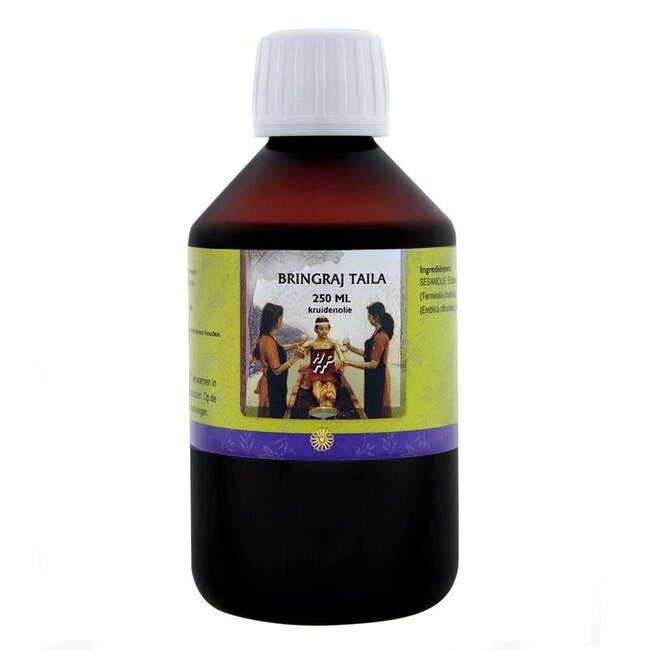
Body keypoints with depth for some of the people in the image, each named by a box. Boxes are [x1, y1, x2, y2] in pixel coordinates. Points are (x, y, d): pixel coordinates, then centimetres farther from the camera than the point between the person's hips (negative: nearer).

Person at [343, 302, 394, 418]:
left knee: (375, 411, 0)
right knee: (370, 407, 17)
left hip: (377, 377, -10)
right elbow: (368, 354, 14)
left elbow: (373, 364, -22)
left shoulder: (381, 336, -22)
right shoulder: (378, 332, 9)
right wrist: (350, 348, 10)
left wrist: (351, 363, -20)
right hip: (373, 377, 10)